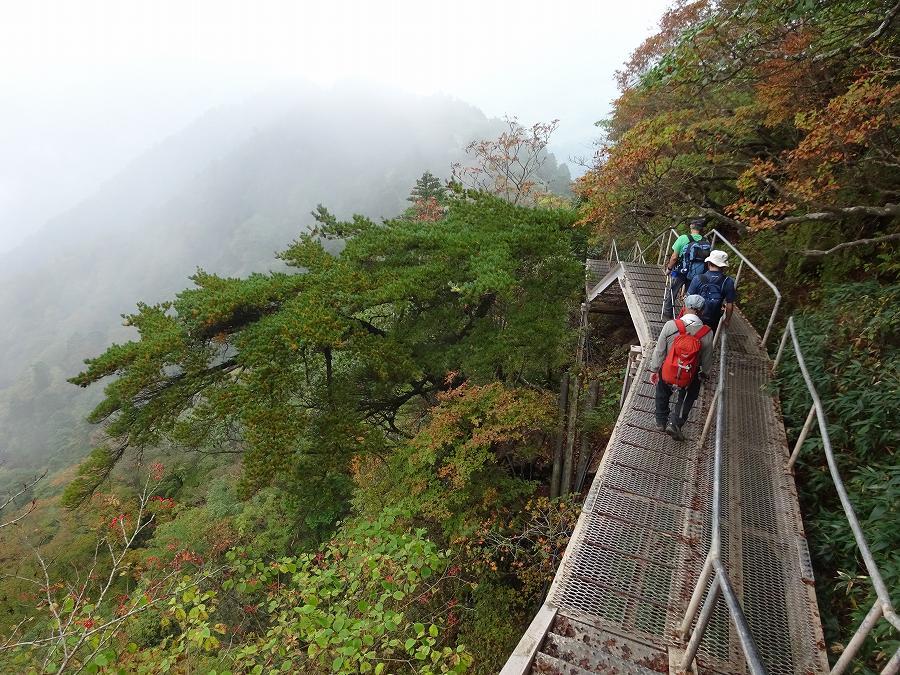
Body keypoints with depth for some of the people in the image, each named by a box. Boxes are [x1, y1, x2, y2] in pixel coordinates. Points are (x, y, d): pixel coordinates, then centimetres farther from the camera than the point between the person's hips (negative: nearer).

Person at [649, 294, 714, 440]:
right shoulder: (707, 333, -15)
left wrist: (654, 370, 2)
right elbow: (707, 359, -2)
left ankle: (661, 422, 39)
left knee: (662, 395, 28)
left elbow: (659, 350, -11)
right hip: (689, 377, 0)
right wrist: (705, 374, 19)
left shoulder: (670, 325, -19)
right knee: (687, 397, 27)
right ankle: (674, 423, 13)